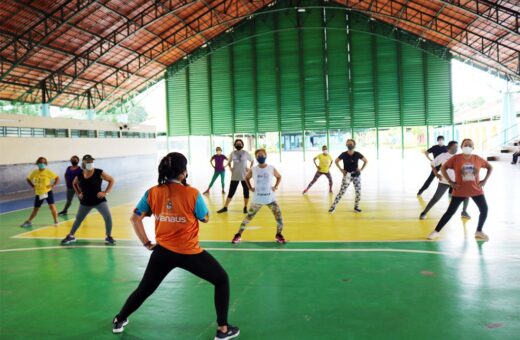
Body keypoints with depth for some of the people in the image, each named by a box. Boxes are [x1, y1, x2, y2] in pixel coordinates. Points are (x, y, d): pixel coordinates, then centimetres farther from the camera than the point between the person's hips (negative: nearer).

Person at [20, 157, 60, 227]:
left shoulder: (48, 172, -10)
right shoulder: (34, 172, -1)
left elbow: (57, 178, -7)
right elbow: (28, 179, 15)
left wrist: (53, 186, -17)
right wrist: (33, 186, 3)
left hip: (48, 192, -3)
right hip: (38, 193, 3)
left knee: (52, 206, -14)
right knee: (36, 208, 14)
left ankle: (56, 221, -1)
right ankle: (29, 221, 30)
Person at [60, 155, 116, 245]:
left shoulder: (99, 173, -14)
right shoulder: (79, 176, -4)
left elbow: (111, 180, -7)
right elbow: (74, 184, 18)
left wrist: (106, 192, -12)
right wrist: (78, 194, 7)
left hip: (99, 200, -3)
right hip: (85, 202, 3)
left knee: (108, 217, -16)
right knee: (78, 219, 15)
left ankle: (109, 237, 2)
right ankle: (70, 236, 36)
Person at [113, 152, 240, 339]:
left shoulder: (152, 193, -4)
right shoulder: (192, 193, -16)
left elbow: (135, 219, 0)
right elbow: (205, 218, -2)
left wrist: (147, 243, 7)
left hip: (163, 251, 4)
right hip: (189, 253, -4)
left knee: (144, 289, 26)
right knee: (222, 280, 15)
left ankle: (119, 321, 44)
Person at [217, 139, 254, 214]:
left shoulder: (246, 153, -1)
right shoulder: (232, 153, 3)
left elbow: (252, 161, 9)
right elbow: (229, 162, 17)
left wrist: (250, 168, -4)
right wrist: (230, 167, -1)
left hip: (244, 176, -1)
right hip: (235, 176, 1)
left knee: (246, 192, 4)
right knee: (231, 192, 2)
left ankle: (245, 208, 19)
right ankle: (225, 207, 9)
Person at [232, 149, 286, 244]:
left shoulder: (272, 169, -5)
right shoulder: (252, 170, -5)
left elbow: (279, 177, 13)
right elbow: (247, 178, 15)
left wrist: (276, 186, -1)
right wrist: (250, 188, 2)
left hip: (270, 198, 0)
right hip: (257, 199, 0)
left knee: (279, 216, -5)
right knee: (248, 217, 6)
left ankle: (278, 235, 18)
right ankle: (238, 235, 18)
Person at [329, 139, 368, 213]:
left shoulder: (357, 154, -7)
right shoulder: (344, 154, -9)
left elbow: (366, 161, 6)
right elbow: (336, 161, 6)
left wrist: (361, 169, -3)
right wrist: (341, 170, -2)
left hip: (356, 175, 2)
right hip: (347, 175, -2)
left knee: (358, 192, 3)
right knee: (341, 192, -6)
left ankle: (356, 207, 20)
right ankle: (333, 206, -1)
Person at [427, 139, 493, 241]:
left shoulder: (477, 159, -3)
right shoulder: (456, 158, -10)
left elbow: (490, 167, 11)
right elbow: (443, 168, -6)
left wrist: (485, 180, 0)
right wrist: (450, 182, -11)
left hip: (476, 190, 3)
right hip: (460, 191, -3)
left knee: (484, 209, -1)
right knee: (450, 212, -2)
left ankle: (479, 232, 22)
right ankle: (436, 231, 8)